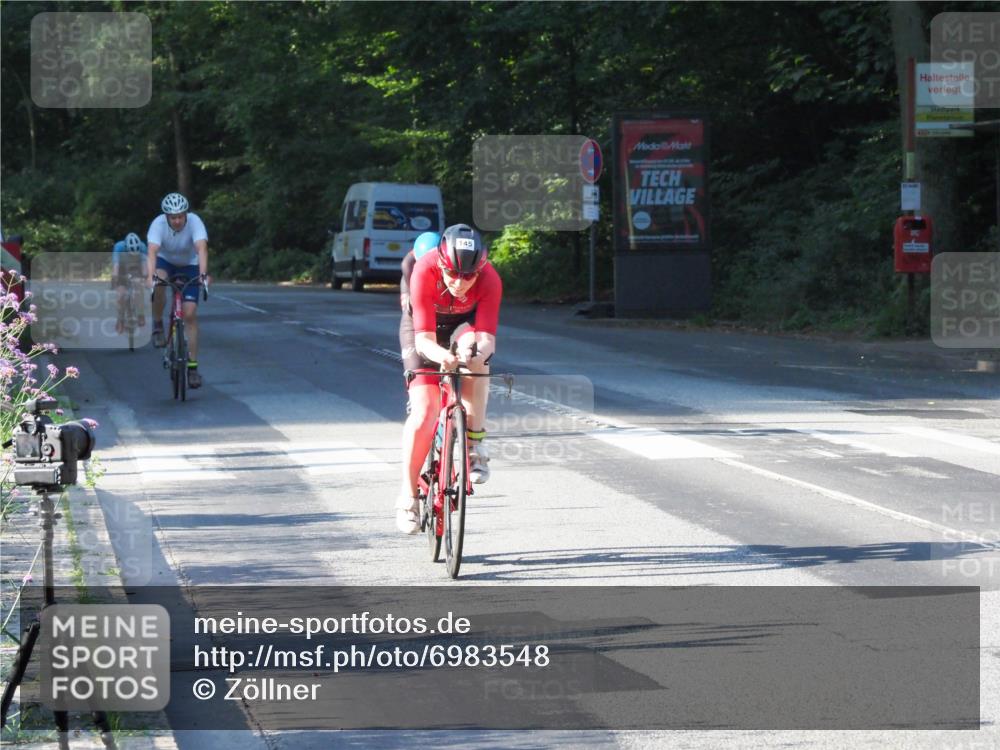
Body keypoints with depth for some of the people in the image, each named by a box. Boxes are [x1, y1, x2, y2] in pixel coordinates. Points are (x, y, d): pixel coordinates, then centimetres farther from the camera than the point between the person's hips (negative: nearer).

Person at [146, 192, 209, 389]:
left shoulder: (195, 222, -29)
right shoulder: (158, 224, -28)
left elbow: (202, 248, -42)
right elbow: (152, 251, -40)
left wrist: (203, 274, -57)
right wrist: (150, 275, -57)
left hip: (189, 266, 0)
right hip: (165, 262, 0)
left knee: (190, 314, -11)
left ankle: (192, 366, -5)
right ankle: (158, 326, -12)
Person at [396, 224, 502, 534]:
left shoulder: (489, 279, -32)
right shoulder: (425, 271, -37)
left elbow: (487, 337, -37)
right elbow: (424, 339, -40)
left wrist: (478, 350, -61)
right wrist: (440, 355, -62)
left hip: (464, 323, 1)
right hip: (423, 326, -1)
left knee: (475, 348, -36)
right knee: (424, 411, -17)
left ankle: (474, 443, -24)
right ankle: (408, 495, 1)